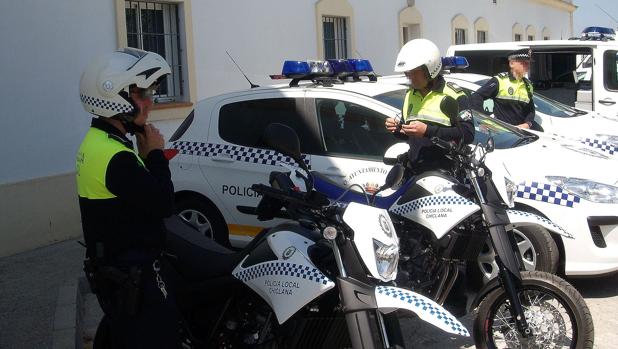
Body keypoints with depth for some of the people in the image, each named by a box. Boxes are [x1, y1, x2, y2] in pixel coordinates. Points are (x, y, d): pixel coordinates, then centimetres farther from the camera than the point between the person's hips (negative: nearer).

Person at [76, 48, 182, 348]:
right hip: (130, 276, -10)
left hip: (111, 268, 10)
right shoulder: (115, 157, -25)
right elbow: (163, 203, -22)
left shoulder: (96, 142, 8)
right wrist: (155, 153, -13)